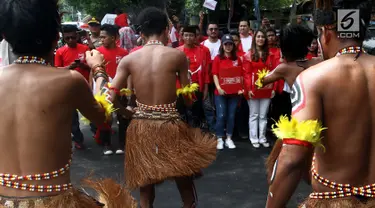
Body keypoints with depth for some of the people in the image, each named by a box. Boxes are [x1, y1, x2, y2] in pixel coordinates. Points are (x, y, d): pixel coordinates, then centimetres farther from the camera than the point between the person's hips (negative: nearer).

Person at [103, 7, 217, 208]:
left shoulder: (128, 59, -2)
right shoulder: (178, 55, -6)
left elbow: (111, 96, -6)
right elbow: (188, 96, -1)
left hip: (141, 126, 2)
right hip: (170, 126, -2)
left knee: (145, 187, 18)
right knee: (184, 182, 19)